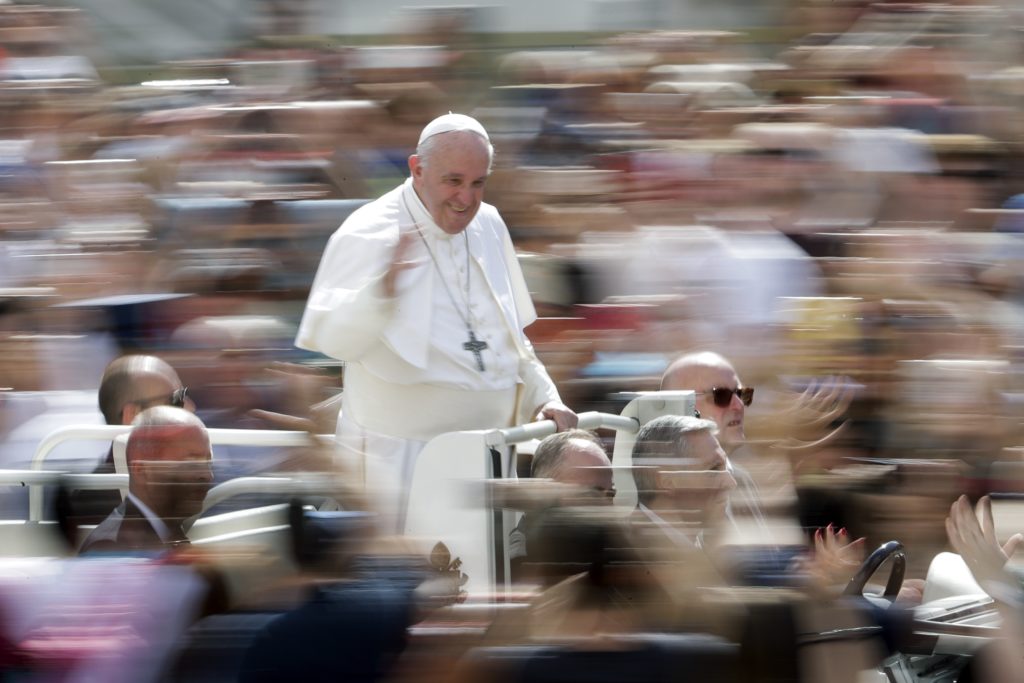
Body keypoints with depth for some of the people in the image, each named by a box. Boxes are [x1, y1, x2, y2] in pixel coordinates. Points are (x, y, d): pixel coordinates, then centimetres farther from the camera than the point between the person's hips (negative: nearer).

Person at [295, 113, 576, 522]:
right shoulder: (367, 235, -10)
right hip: (401, 454, -6)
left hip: (491, 449, 6)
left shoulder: (488, 225, 11)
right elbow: (334, 341, -23)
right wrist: (382, 289, -40)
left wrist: (543, 398, 9)